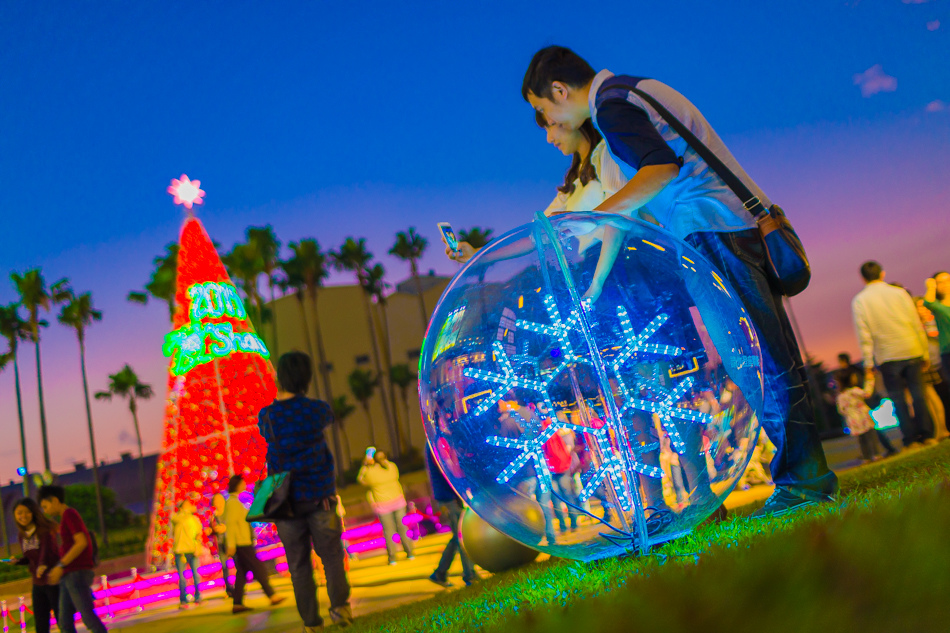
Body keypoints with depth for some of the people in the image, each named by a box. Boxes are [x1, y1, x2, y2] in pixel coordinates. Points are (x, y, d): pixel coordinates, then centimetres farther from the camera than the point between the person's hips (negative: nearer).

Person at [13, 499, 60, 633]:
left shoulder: (45, 530, -14)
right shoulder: (21, 535, 6)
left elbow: (46, 549, -31)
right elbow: (29, 558, 14)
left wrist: (42, 565, -50)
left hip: (54, 582, -6)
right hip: (38, 585, 6)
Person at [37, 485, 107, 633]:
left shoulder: (69, 514, -6)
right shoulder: (68, 517, 22)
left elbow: (82, 542, -18)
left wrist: (60, 566, -17)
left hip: (77, 573, -9)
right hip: (69, 576, 9)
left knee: (88, 616, -10)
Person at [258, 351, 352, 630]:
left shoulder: (265, 416, -2)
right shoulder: (316, 409, -6)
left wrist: (281, 396, 27)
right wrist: (300, 396, 26)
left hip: (287, 502, 1)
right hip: (320, 497, -1)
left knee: (299, 564, 8)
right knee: (332, 555, 11)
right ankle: (340, 603, -6)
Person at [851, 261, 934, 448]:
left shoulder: (859, 301, -2)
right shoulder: (899, 292, 3)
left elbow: (863, 335, -6)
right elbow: (917, 324, 4)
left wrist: (868, 362, -2)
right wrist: (925, 353, 11)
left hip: (887, 357, -1)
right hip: (911, 351, 2)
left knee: (898, 398, 3)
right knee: (918, 393, 7)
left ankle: (911, 438, 2)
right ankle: (927, 434, 7)